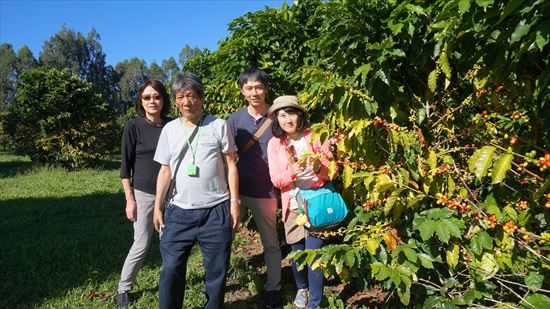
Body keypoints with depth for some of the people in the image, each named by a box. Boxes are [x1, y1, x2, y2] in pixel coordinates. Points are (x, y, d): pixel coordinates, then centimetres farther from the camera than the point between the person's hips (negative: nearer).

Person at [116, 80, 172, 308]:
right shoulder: (133, 126, -6)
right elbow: (125, 166, -4)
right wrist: (129, 199, -7)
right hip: (144, 194, -3)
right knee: (141, 245, 3)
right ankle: (123, 289, 23)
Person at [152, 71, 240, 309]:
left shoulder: (218, 126, -1)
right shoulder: (170, 129, 6)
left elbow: (231, 165, 1)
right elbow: (165, 171, 10)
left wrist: (234, 202, -3)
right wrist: (157, 206, 7)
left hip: (216, 210, -1)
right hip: (179, 211, 2)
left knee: (217, 270, 11)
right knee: (171, 269, 6)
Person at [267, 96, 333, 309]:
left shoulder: (316, 137, -6)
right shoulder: (274, 144, -1)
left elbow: (331, 172, -6)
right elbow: (276, 180, -6)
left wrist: (319, 167, -28)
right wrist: (292, 172, -26)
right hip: (292, 207, 2)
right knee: (297, 253, 14)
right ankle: (301, 288, 42)